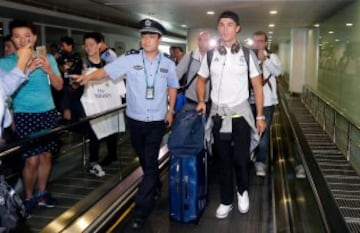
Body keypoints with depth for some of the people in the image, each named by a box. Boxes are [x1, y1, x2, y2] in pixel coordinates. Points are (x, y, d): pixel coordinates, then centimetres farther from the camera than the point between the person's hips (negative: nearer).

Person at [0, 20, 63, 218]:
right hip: (24, 115, -3)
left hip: (48, 113, 3)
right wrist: (26, 69, -21)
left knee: (46, 155, 7)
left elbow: (59, 86, 2)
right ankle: (28, 197, 15)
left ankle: (41, 193, 24)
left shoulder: (48, 58, 4)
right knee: (32, 159, -5)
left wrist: (49, 70, -16)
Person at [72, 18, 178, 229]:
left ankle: (142, 210, 5)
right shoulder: (130, 59, -8)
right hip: (136, 120, 1)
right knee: (145, 160, 17)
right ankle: (155, 187, 44)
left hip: (157, 121, -1)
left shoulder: (168, 64, -1)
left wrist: (171, 111, 8)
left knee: (150, 162, -3)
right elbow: (107, 70, -15)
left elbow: (172, 87, 13)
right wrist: (89, 77, -34)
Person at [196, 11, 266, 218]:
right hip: (218, 115, 2)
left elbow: (257, 86, 0)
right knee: (224, 160, 10)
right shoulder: (210, 55, 2)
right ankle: (226, 201, 27)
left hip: (241, 114, -2)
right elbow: (201, 80, 16)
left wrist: (260, 116, -3)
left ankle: (243, 192, 31)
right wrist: (201, 101, -1)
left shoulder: (247, 55, -3)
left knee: (241, 159, -1)